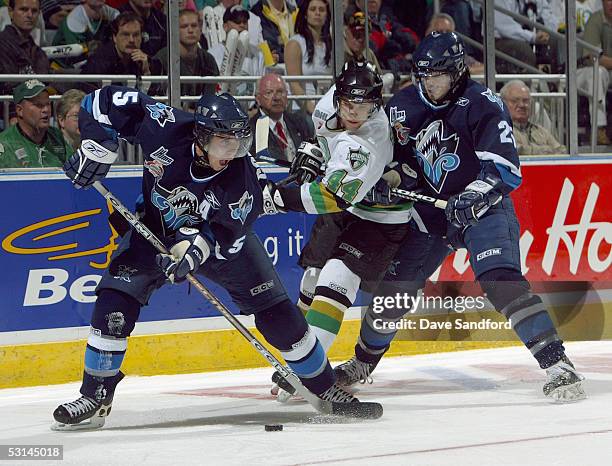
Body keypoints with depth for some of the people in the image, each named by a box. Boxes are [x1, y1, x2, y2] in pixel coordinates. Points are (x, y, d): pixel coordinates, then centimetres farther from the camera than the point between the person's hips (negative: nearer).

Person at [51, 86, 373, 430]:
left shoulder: (245, 178, -31)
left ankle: (325, 386, 14)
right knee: (115, 300, -18)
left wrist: (198, 247, -43)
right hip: (157, 228, 1)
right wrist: (96, 150, -28)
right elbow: (106, 101, -22)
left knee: (277, 312, -4)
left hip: (220, 237, 0)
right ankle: (96, 396, -5)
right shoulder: (166, 128, -32)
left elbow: (225, 237, -25)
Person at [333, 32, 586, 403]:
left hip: (483, 207, -5)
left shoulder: (483, 105, -18)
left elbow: (505, 169, -23)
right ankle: (363, 362, 28)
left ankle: (557, 364, -28)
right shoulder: (402, 106, 0)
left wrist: (472, 197, -37)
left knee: (500, 280, -27)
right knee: (395, 286, 4)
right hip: (430, 210, 6)